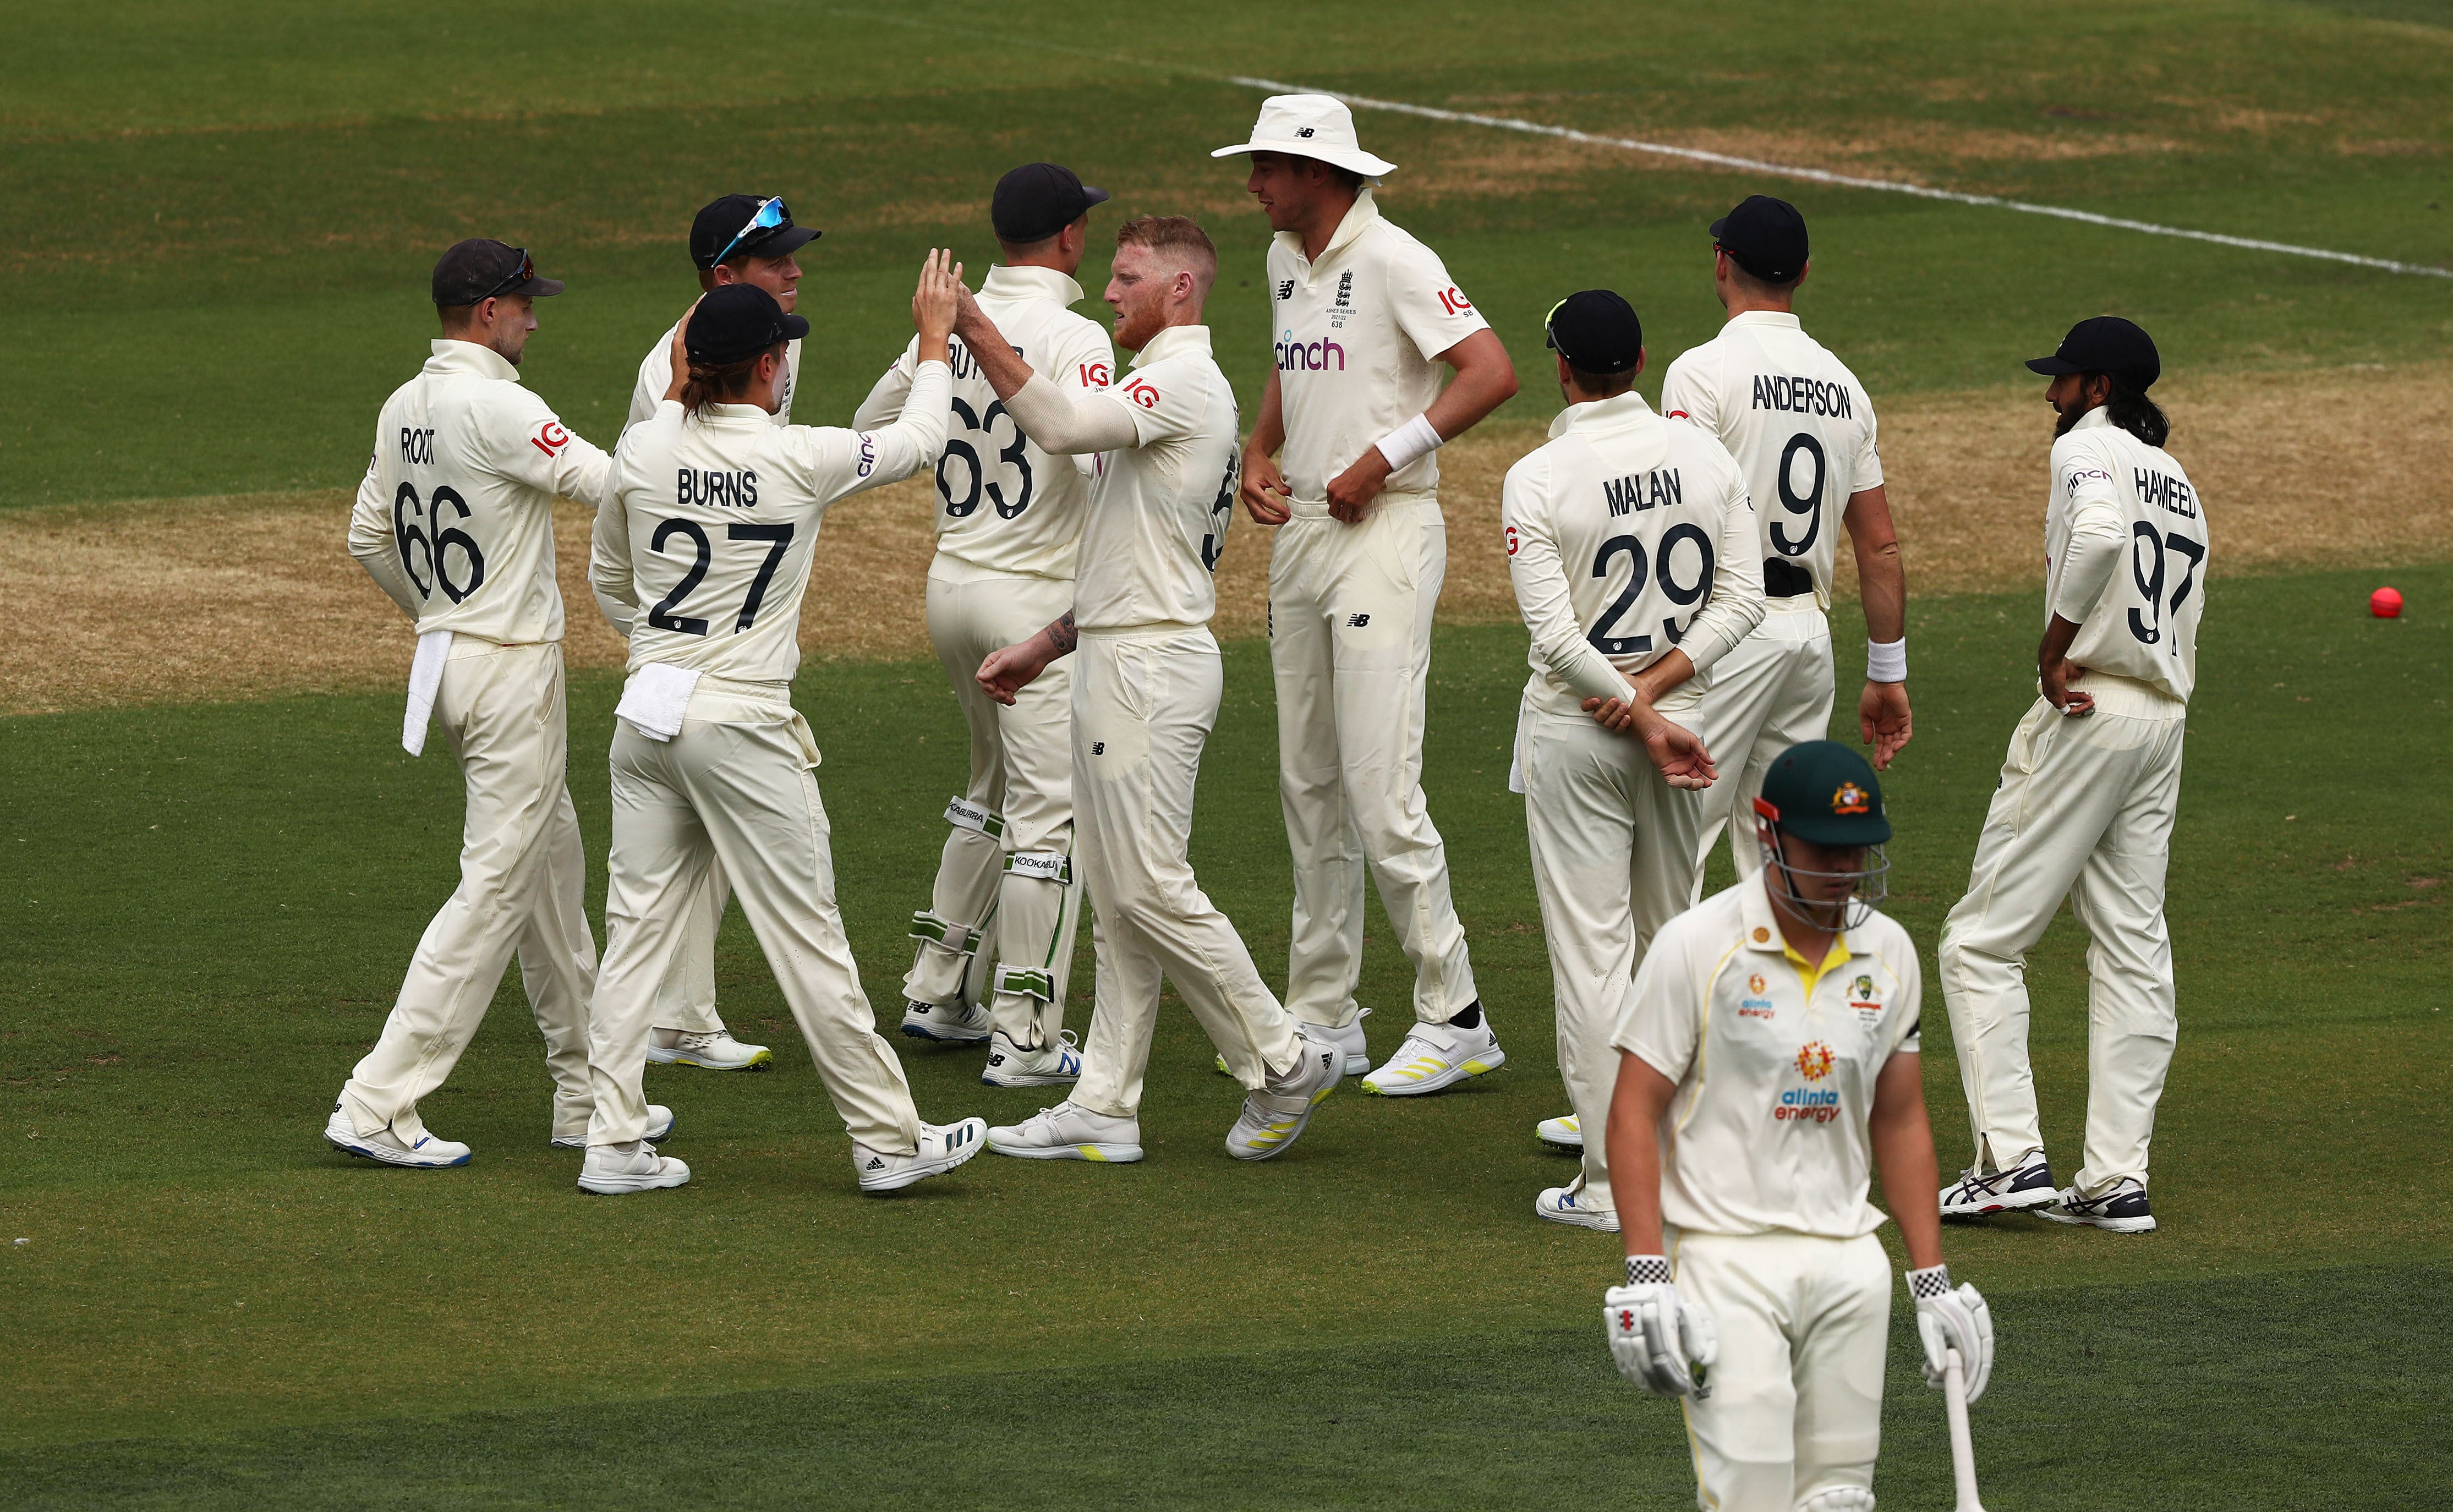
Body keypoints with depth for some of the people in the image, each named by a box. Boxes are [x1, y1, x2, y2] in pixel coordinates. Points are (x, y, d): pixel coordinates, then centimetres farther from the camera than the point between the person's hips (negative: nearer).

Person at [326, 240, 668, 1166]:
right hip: (510, 671, -10)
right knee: (496, 889, -7)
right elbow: (617, 486, -22)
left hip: (445, 658, 10)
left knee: (553, 872, 18)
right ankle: (378, 1106, -10)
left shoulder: (404, 409, 8)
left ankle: (585, 1094, 25)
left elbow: (369, 538, 16)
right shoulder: (495, 408, -20)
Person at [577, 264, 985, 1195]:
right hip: (743, 728, -5)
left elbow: (608, 578, 16)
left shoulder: (645, 452, -1)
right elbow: (918, 443, 7)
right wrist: (935, 342, 21)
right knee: (807, 936, 2)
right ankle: (887, 1139, 10)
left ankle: (613, 1144, 7)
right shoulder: (801, 461, -11)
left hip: (648, 713, 5)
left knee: (638, 927, 8)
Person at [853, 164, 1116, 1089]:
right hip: (1038, 595, -8)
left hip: (952, 583, 8)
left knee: (995, 786, 25)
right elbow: (1096, 456, -28)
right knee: (1048, 812, -3)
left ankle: (938, 991, 28)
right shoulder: (1072, 337, -16)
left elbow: (871, 428, 18)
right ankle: (1025, 1038, -5)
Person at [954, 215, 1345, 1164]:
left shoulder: (1186, 382, -12)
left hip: (1152, 663, -11)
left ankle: (1282, 1064, -1)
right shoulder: (1162, 390, 21)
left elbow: (1063, 426, -29)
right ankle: (1104, 1109, 10)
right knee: (1117, 901, 9)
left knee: (1151, 887, -9)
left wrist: (975, 333, -30)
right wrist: (1046, 648, 23)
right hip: (1111, 659, 11)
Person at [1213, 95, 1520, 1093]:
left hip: (1385, 533, -9)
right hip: (1301, 530, 9)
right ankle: (1323, 1018, 19)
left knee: (1380, 789, -13)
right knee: (1308, 785, 12)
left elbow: (1492, 373, -21)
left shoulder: (1392, 262, -14)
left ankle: (1454, 1019, -7)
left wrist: (1383, 459, -20)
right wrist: (1258, 450, 11)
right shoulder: (1286, 259, 12)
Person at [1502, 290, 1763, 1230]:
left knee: (1589, 950, -1)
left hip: (1578, 734, -4)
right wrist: (1661, 684, -8)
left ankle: (1612, 1183, -2)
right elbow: (1742, 598, -3)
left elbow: (1556, 637, -18)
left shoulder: (1538, 480, -14)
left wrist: (1643, 719, -14)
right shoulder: (1705, 456, -1)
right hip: (1684, 722, 4)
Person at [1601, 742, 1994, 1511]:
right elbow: (1633, 1113, -8)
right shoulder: (1699, 946, -8)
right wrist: (1646, 1275, -16)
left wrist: (1932, 1280, 12)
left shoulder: (1888, 952, 8)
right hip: (1727, 1255, -5)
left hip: (1848, 1258, 5)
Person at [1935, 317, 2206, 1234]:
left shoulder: (2088, 449, -7)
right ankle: (2117, 1182, 5)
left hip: (2088, 711, -8)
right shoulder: (2178, 482, 20)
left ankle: (2011, 1159, -10)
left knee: (1984, 939, -3)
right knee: (2133, 951, 8)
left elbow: (2100, 536, -29)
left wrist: (2053, 651, -20)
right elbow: (2182, 616, 16)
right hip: (2166, 720, 8)